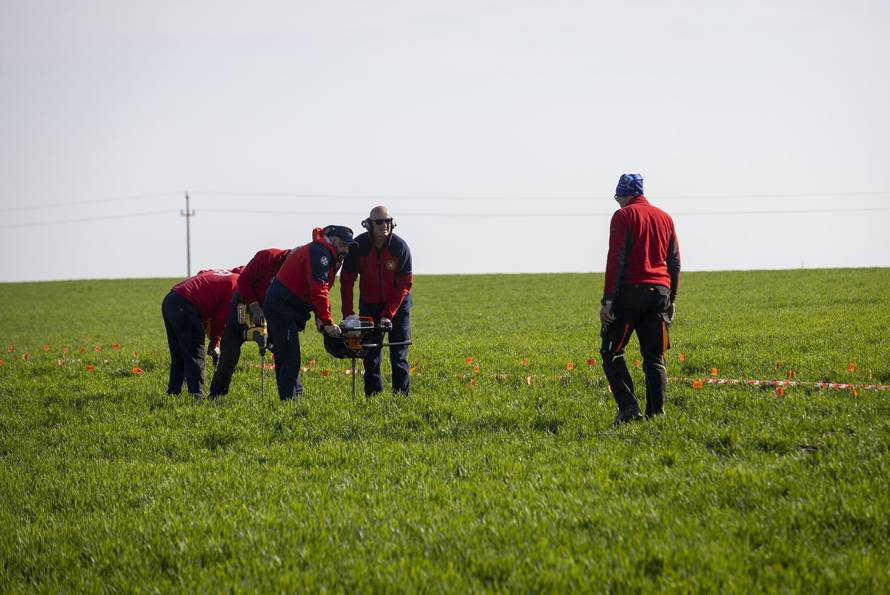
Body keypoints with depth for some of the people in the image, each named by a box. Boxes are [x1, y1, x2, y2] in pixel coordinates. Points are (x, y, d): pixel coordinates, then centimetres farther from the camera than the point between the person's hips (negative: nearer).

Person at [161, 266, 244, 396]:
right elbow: (222, 317, -4)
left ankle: (173, 392, 23)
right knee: (195, 355, 0)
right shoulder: (236, 284, -3)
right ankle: (196, 394, -2)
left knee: (178, 356, 18)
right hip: (184, 307, -9)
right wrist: (214, 344, 9)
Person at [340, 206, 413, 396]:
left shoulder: (400, 247, -18)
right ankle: (373, 396, 8)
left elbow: (404, 284, -14)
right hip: (369, 305, 2)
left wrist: (388, 314, -20)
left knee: (399, 355, -2)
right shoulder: (358, 246, -15)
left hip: (397, 304, -1)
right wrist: (348, 314, -15)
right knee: (370, 354, 2)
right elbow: (347, 281, -9)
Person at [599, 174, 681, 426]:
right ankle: (656, 413, 2)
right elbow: (674, 262, 17)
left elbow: (616, 260, -10)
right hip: (660, 292, 5)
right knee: (655, 358, 8)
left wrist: (608, 300, -11)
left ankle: (628, 406, -14)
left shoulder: (623, 216, -2)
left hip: (630, 291, -5)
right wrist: (671, 299, 22)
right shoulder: (665, 218, 16)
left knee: (611, 353, 1)